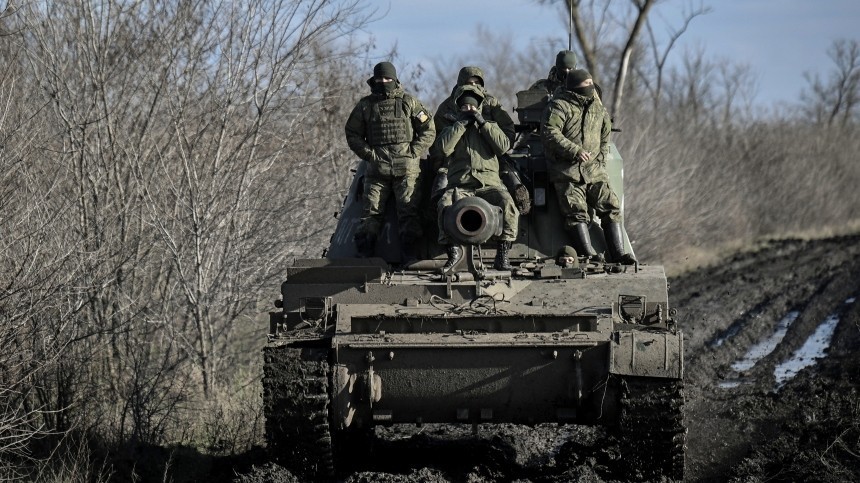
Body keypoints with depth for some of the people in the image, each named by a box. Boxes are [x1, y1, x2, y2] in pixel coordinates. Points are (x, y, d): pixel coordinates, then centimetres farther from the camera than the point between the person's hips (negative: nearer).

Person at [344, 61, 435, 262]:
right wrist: (368, 153, 0)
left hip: (406, 169, -1)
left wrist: (412, 152, -3)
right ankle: (364, 255, -7)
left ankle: (409, 256, -11)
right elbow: (352, 134, 14)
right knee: (371, 213, -6)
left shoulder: (409, 103, 8)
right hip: (376, 168, 1)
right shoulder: (365, 106, 12)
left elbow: (429, 131, 9)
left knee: (409, 212, -9)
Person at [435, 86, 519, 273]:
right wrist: (462, 123, -1)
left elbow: (504, 146, 0)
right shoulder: (452, 130, 20)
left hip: (488, 185, 0)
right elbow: (444, 146, -4)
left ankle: (502, 254, -26)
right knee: (445, 205, -32)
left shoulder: (490, 127, 21)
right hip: (460, 186, 0)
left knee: (507, 203, -31)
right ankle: (453, 250, -22)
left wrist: (482, 123, 0)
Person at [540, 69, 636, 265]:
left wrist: (601, 158, 14)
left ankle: (617, 254, -6)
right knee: (576, 212, -16)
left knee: (611, 207, -6)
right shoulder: (559, 107, -5)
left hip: (594, 169, 5)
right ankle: (588, 254, -20)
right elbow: (549, 134, -16)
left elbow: (605, 136, 28)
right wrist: (575, 151, -22)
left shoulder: (598, 108, 15)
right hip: (567, 171, -5)